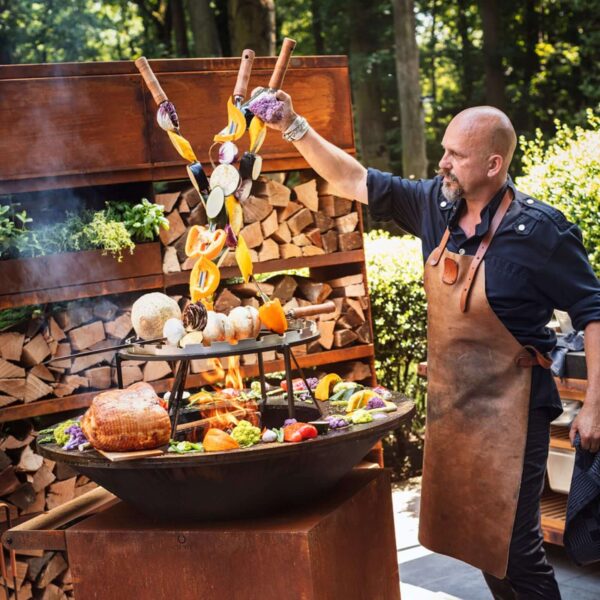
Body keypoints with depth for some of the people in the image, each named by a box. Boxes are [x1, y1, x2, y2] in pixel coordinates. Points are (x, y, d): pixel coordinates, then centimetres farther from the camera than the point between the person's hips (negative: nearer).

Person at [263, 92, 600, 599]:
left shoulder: (538, 230, -18)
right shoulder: (436, 205, 0)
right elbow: (354, 182, 7)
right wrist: (295, 128, -2)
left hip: (509, 412, -7)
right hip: (449, 405, 7)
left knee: (514, 549, -3)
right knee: (474, 537, 17)